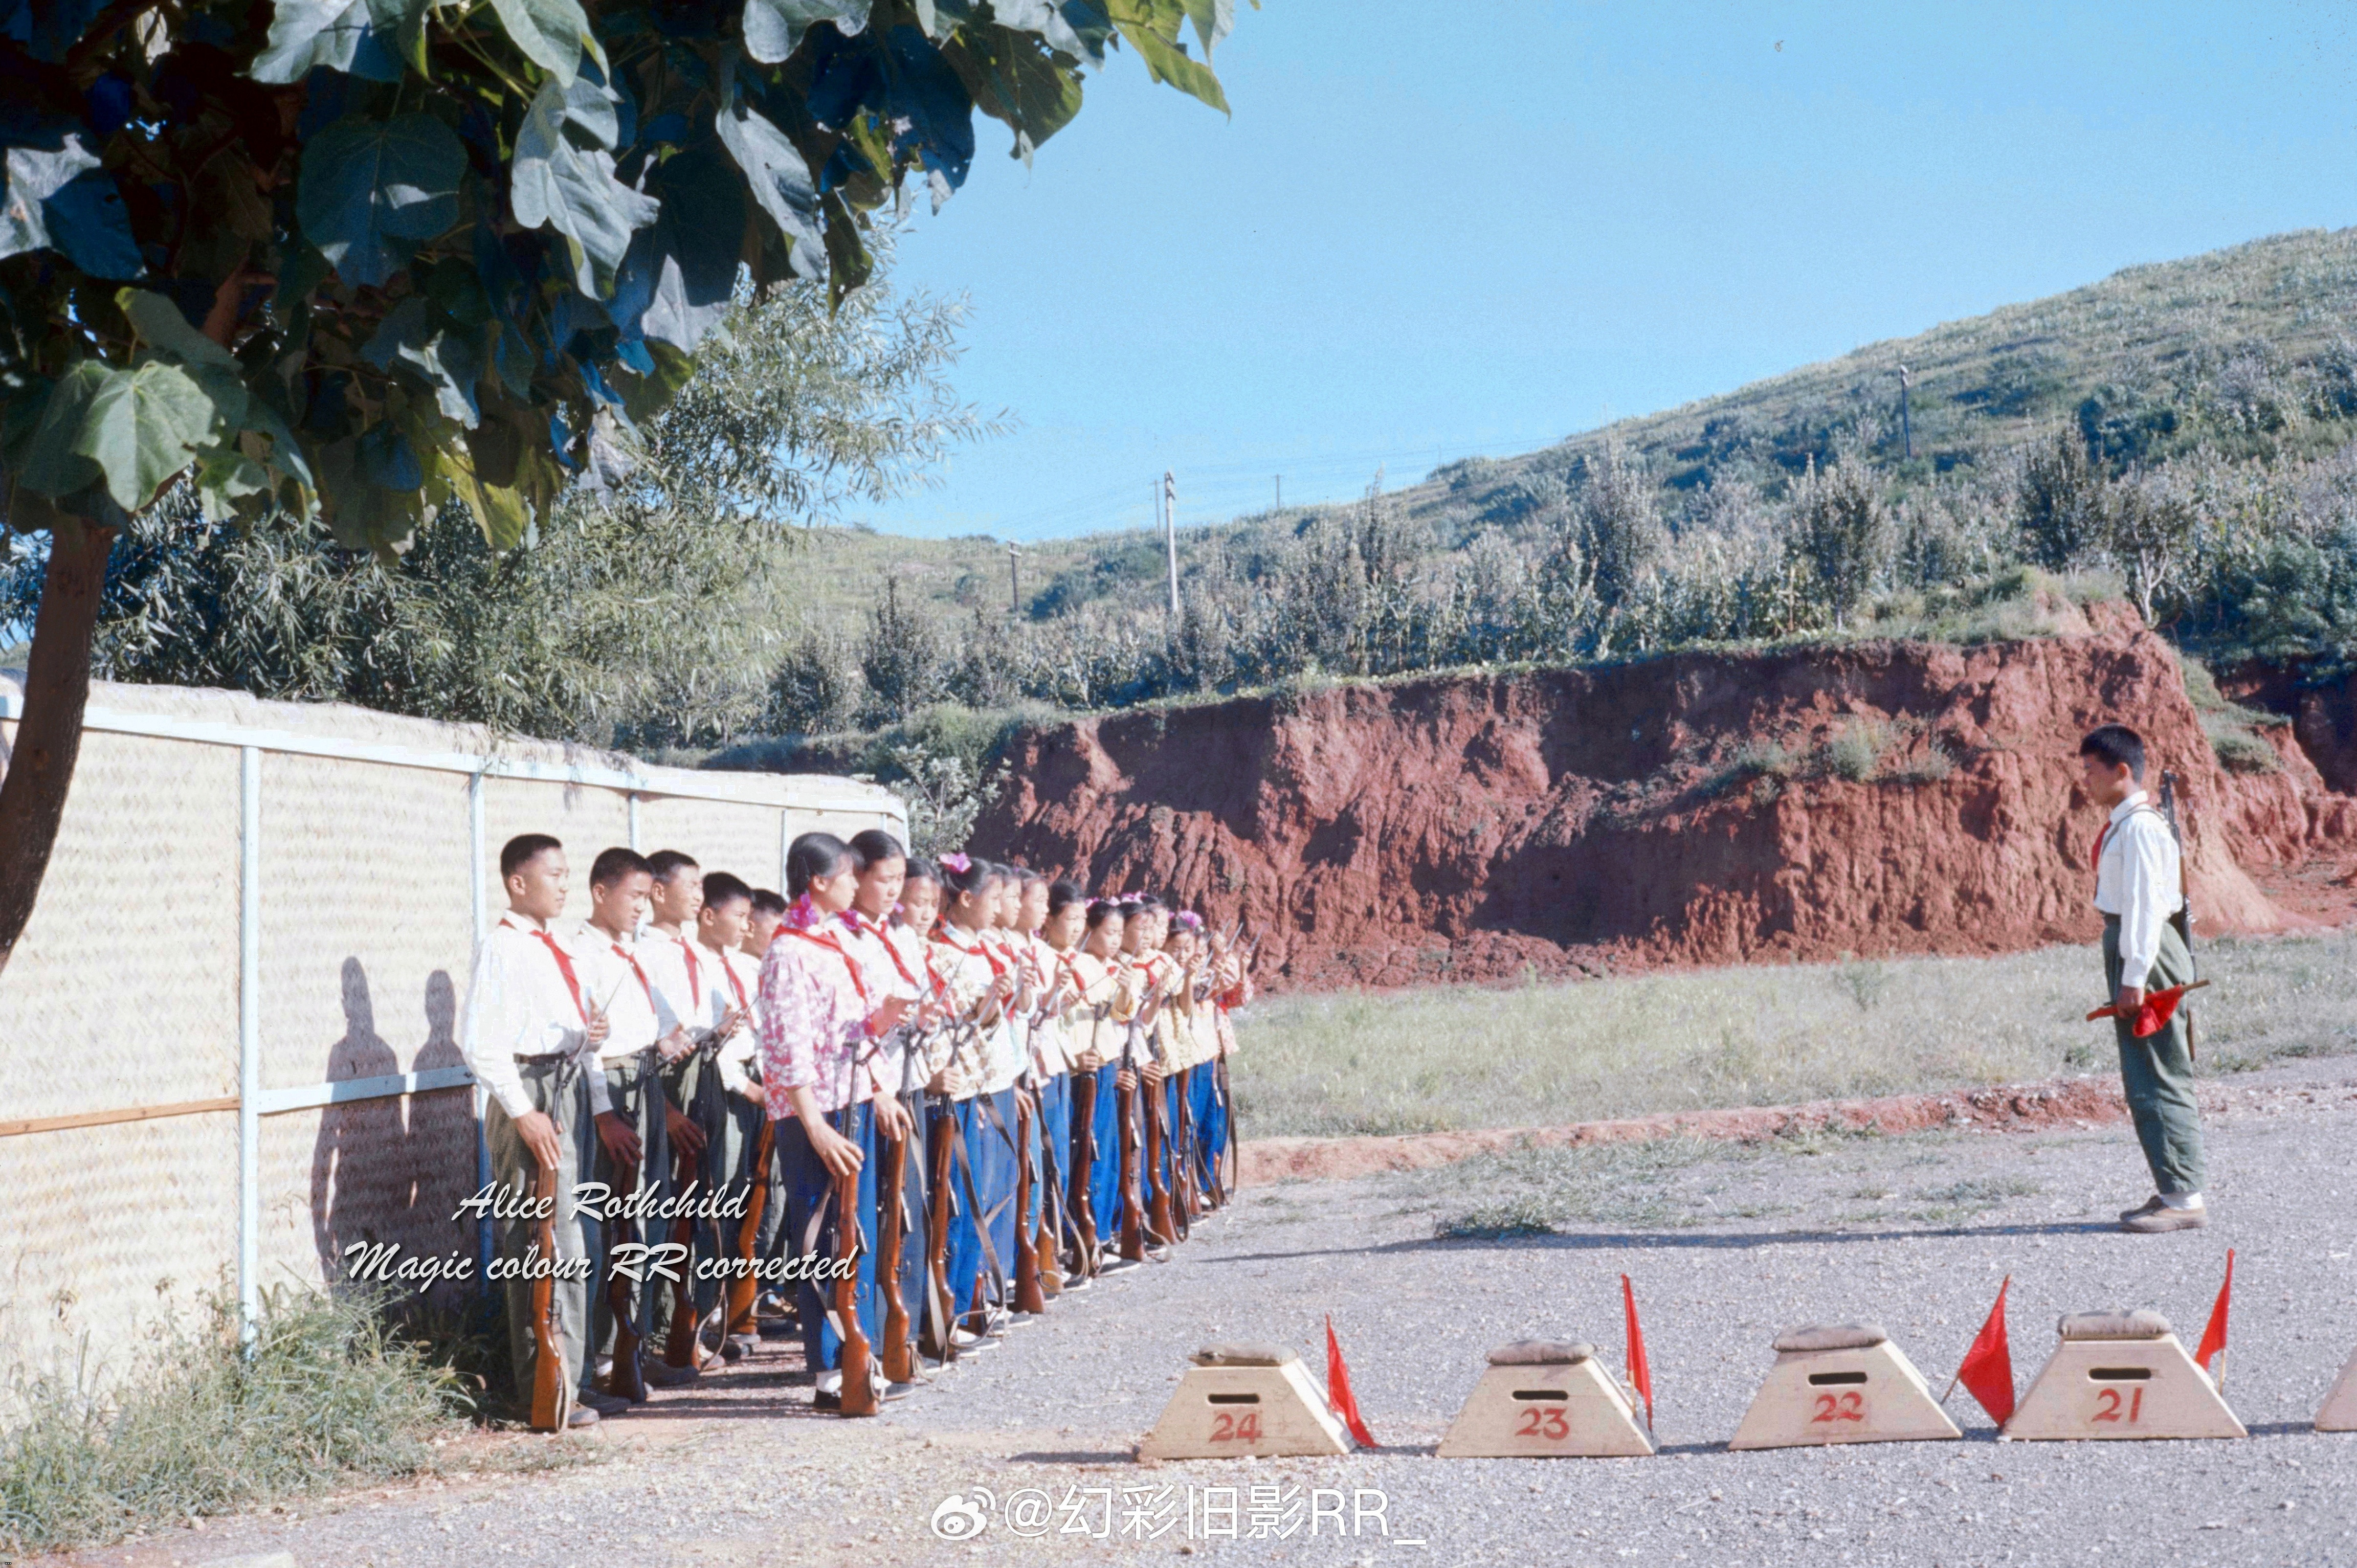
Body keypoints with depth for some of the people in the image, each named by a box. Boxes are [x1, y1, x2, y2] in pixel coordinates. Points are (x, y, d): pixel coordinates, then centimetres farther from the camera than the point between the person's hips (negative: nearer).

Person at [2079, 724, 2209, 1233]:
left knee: (2159, 1078, -7)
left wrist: (2135, 977, -22)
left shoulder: (2140, 826, -16)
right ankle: (2173, 1190, 22)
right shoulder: (2124, 823, 15)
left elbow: (2145, 901, -20)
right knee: (2144, 1081, 15)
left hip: (2146, 950, -11)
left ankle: (2184, 1199, -4)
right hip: (2131, 948, 11)